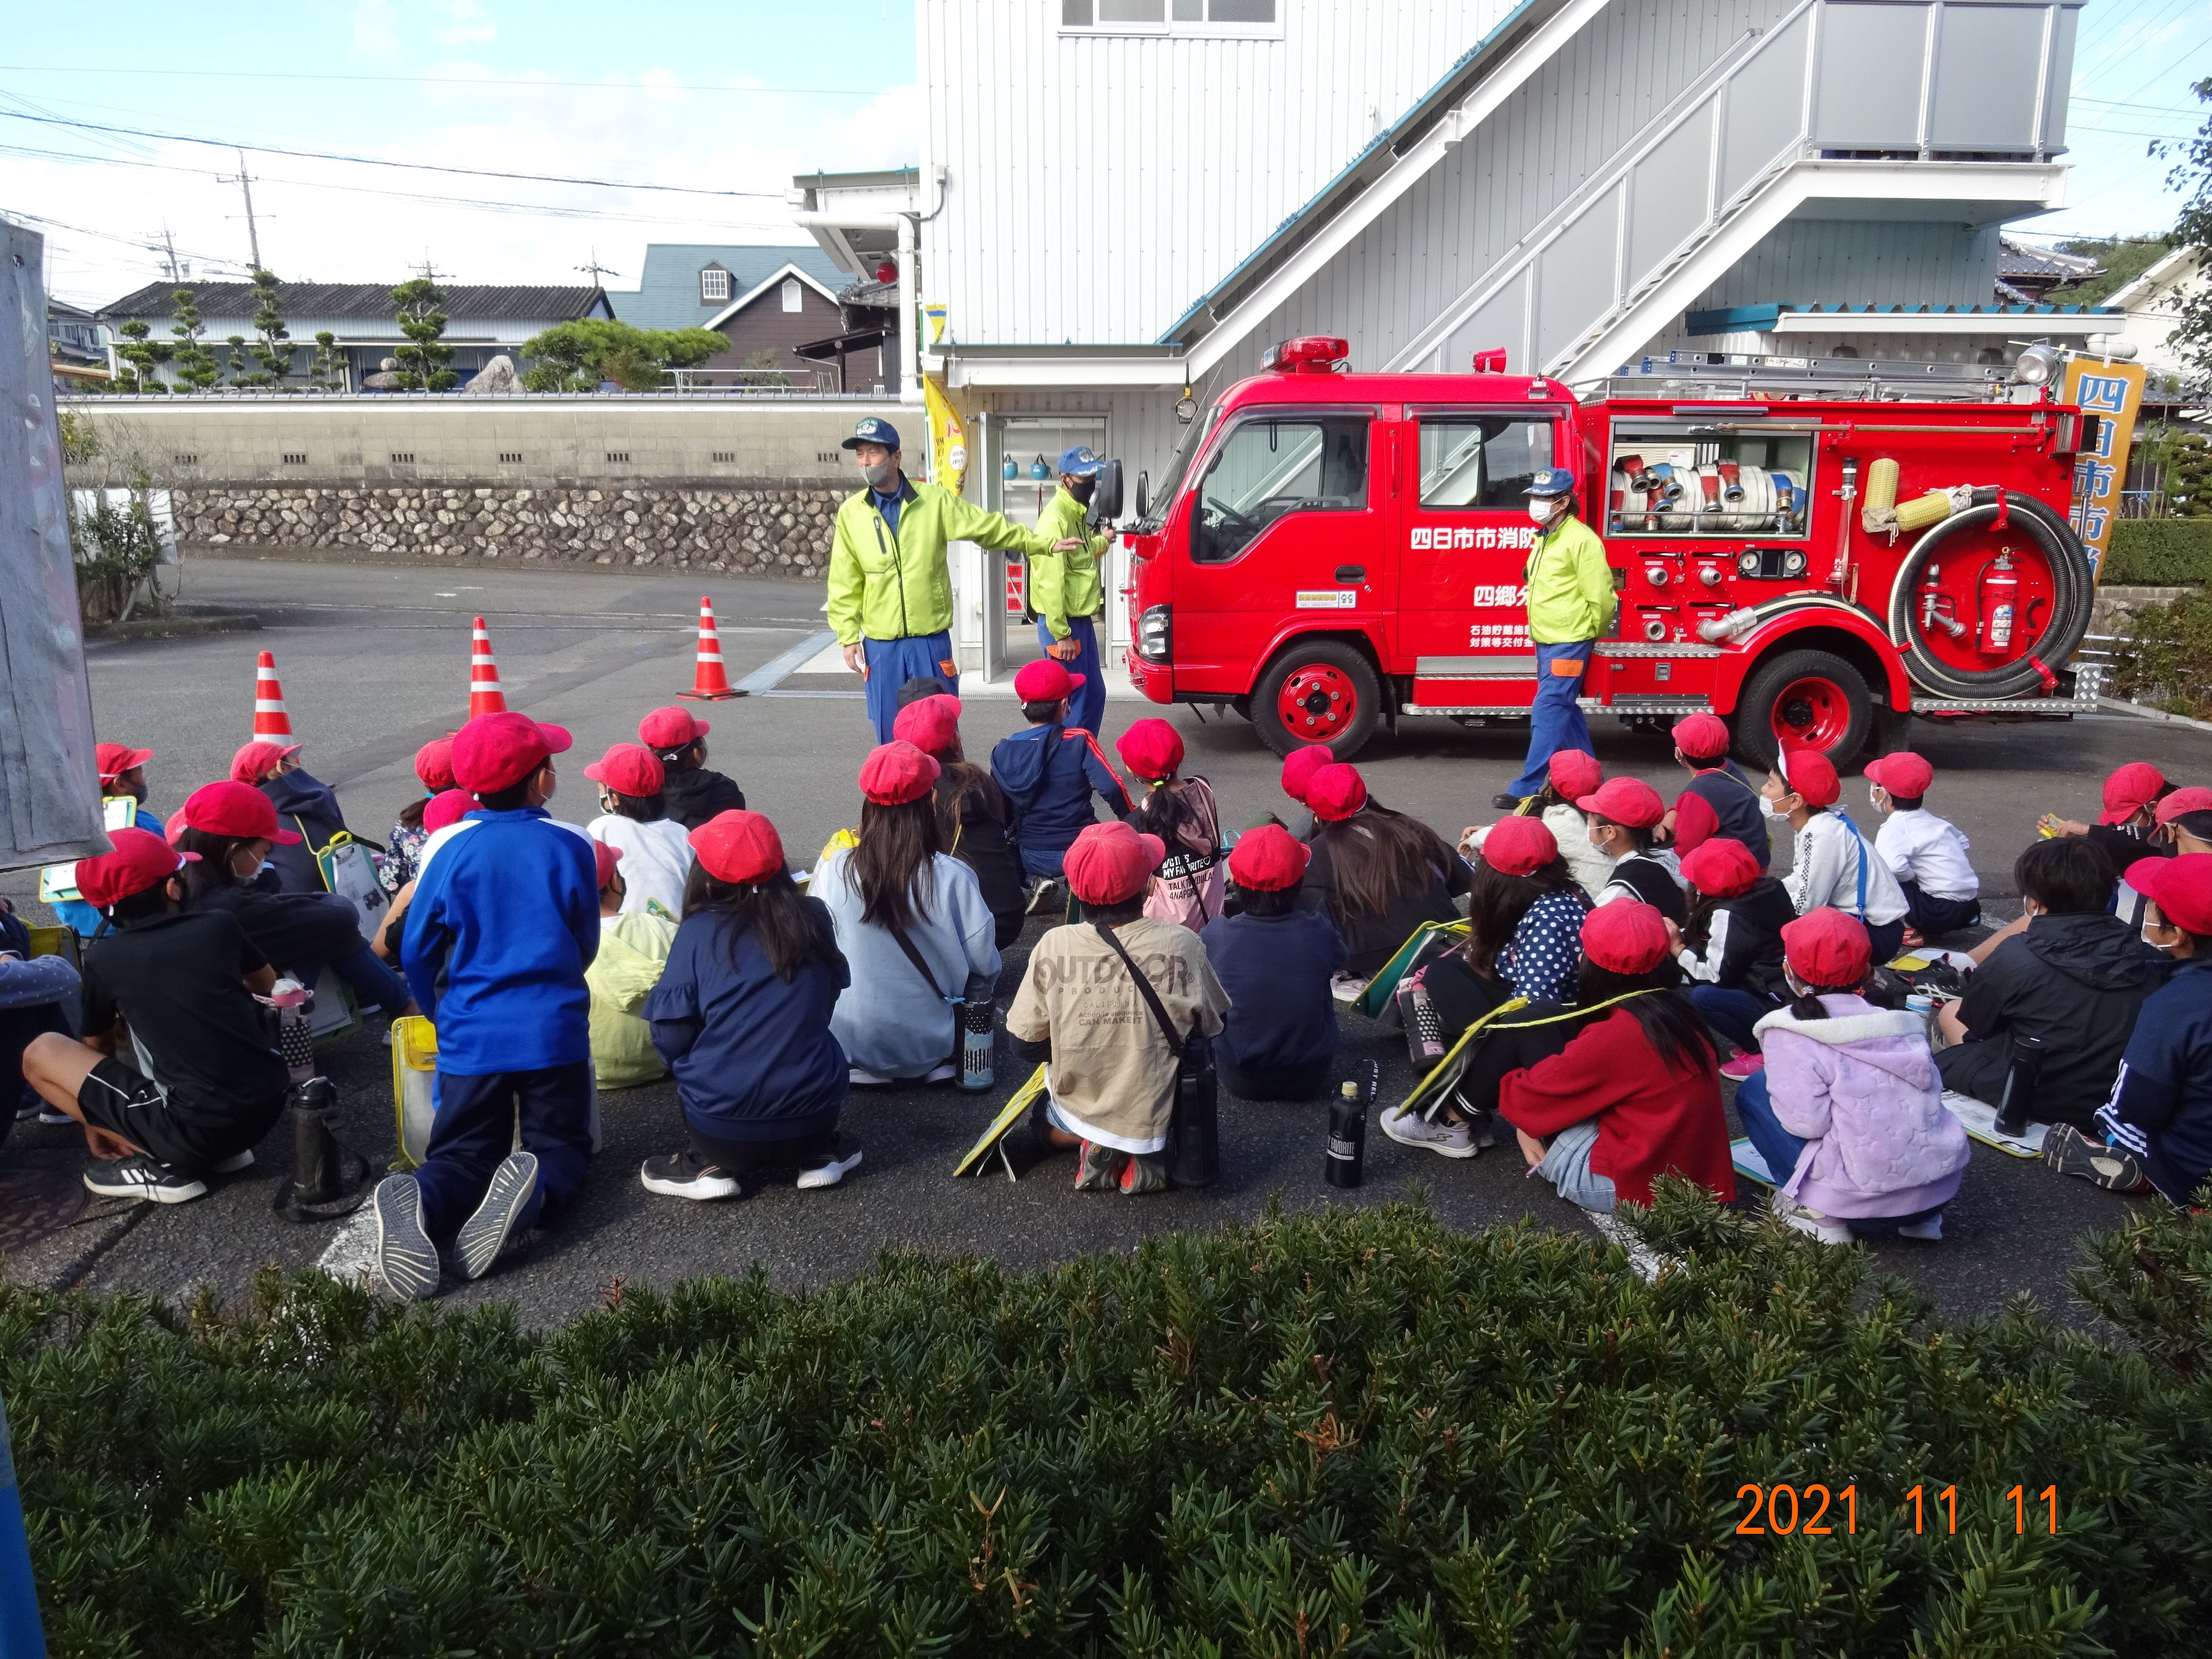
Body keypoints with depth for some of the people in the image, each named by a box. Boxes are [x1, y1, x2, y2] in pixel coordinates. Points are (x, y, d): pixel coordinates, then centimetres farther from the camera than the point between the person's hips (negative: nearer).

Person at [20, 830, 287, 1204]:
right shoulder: (221, 925, 6)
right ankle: (223, 1150, 17)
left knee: (39, 1053, 10)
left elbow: (98, 1047, 20)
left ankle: (161, 1165, 4)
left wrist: (96, 1125, 36)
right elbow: (266, 985, 27)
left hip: (199, 1129, -4)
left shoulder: (102, 958, 2)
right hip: (271, 1103, 4)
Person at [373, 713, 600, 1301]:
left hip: (470, 1037, 1)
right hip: (555, 1033, -1)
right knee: (562, 1149, 13)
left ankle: (419, 1203, -27)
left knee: (462, 1155, 10)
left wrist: (443, 1012, 22)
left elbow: (417, 950, 4)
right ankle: (536, 1191, -24)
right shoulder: (570, 848, -3)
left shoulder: (450, 846, -3)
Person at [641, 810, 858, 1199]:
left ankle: (711, 1167, 8)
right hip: (813, 1120, 2)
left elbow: (672, 1038, -7)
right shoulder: (814, 918, -2)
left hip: (723, 1132, -2)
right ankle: (818, 1155, 13)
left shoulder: (700, 930, -11)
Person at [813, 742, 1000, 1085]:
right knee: (982, 983, 24)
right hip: (929, 1045, -2)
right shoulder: (952, 877, -20)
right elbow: (984, 962, -11)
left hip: (848, 1043, 3)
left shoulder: (833, 870, -15)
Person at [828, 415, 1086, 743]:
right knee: (890, 734, 7)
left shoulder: (934, 500, -2)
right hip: (881, 644, 1)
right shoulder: (851, 512, 1)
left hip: (931, 639, -1)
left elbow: (990, 528, 2)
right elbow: (845, 584, 5)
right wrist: (848, 636, 1)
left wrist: (1046, 543, 0)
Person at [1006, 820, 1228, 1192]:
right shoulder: (1182, 945, -18)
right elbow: (1210, 1030, -2)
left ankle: (1095, 1146, 5)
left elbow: (1025, 1047, -7)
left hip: (1077, 1111, 1)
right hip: (1156, 1115, -1)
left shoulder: (1053, 946, -17)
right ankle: (1148, 1151, 7)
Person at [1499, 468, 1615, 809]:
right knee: (1564, 710, 16)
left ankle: (1528, 790, -10)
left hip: (1568, 644, -10)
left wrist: (1589, 635, -3)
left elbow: (1600, 596, -15)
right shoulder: (1544, 539, 13)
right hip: (1546, 641, 10)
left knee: (1548, 714, -10)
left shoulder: (1581, 540, -16)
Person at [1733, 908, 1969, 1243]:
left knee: (1754, 1091, 7)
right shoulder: (1903, 1021, 7)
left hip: (1865, 1202, -6)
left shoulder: (1790, 1034, -9)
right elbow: (1931, 1089, 6)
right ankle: (1921, 1215, 19)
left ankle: (1816, 1213, 4)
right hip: (1942, 1189, 6)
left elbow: (1807, 1122, -16)